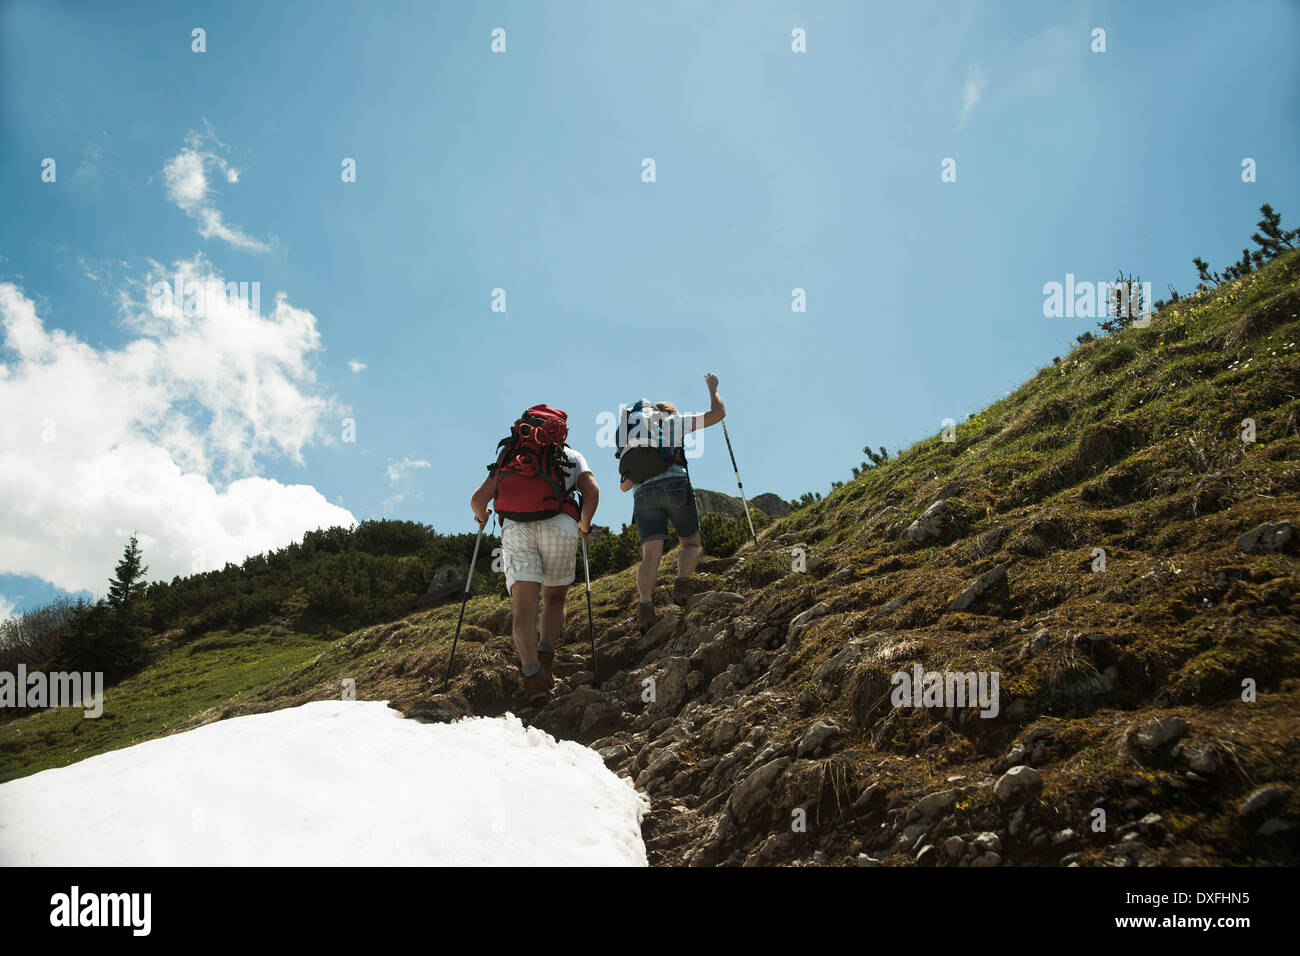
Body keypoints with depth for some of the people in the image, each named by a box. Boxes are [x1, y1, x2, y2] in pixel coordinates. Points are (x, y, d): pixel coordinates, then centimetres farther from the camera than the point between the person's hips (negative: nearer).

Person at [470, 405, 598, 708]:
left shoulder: (507, 455, 26)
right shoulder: (572, 455, 22)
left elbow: (478, 499, 17)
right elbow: (592, 491, 3)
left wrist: (482, 517, 38)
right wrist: (584, 525, 17)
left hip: (515, 529, 1)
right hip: (558, 526, -1)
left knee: (524, 606, -5)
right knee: (554, 597, 18)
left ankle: (532, 674, -23)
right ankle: (546, 656, -4)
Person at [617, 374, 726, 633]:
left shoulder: (631, 438, 30)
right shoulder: (671, 422, 18)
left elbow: (623, 486, 31)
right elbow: (717, 413, 18)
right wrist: (712, 388, 36)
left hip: (642, 494, 3)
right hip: (675, 485, -3)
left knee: (651, 554, -7)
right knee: (691, 543, 13)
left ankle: (645, 605, -28)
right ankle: (683, 583, -15)